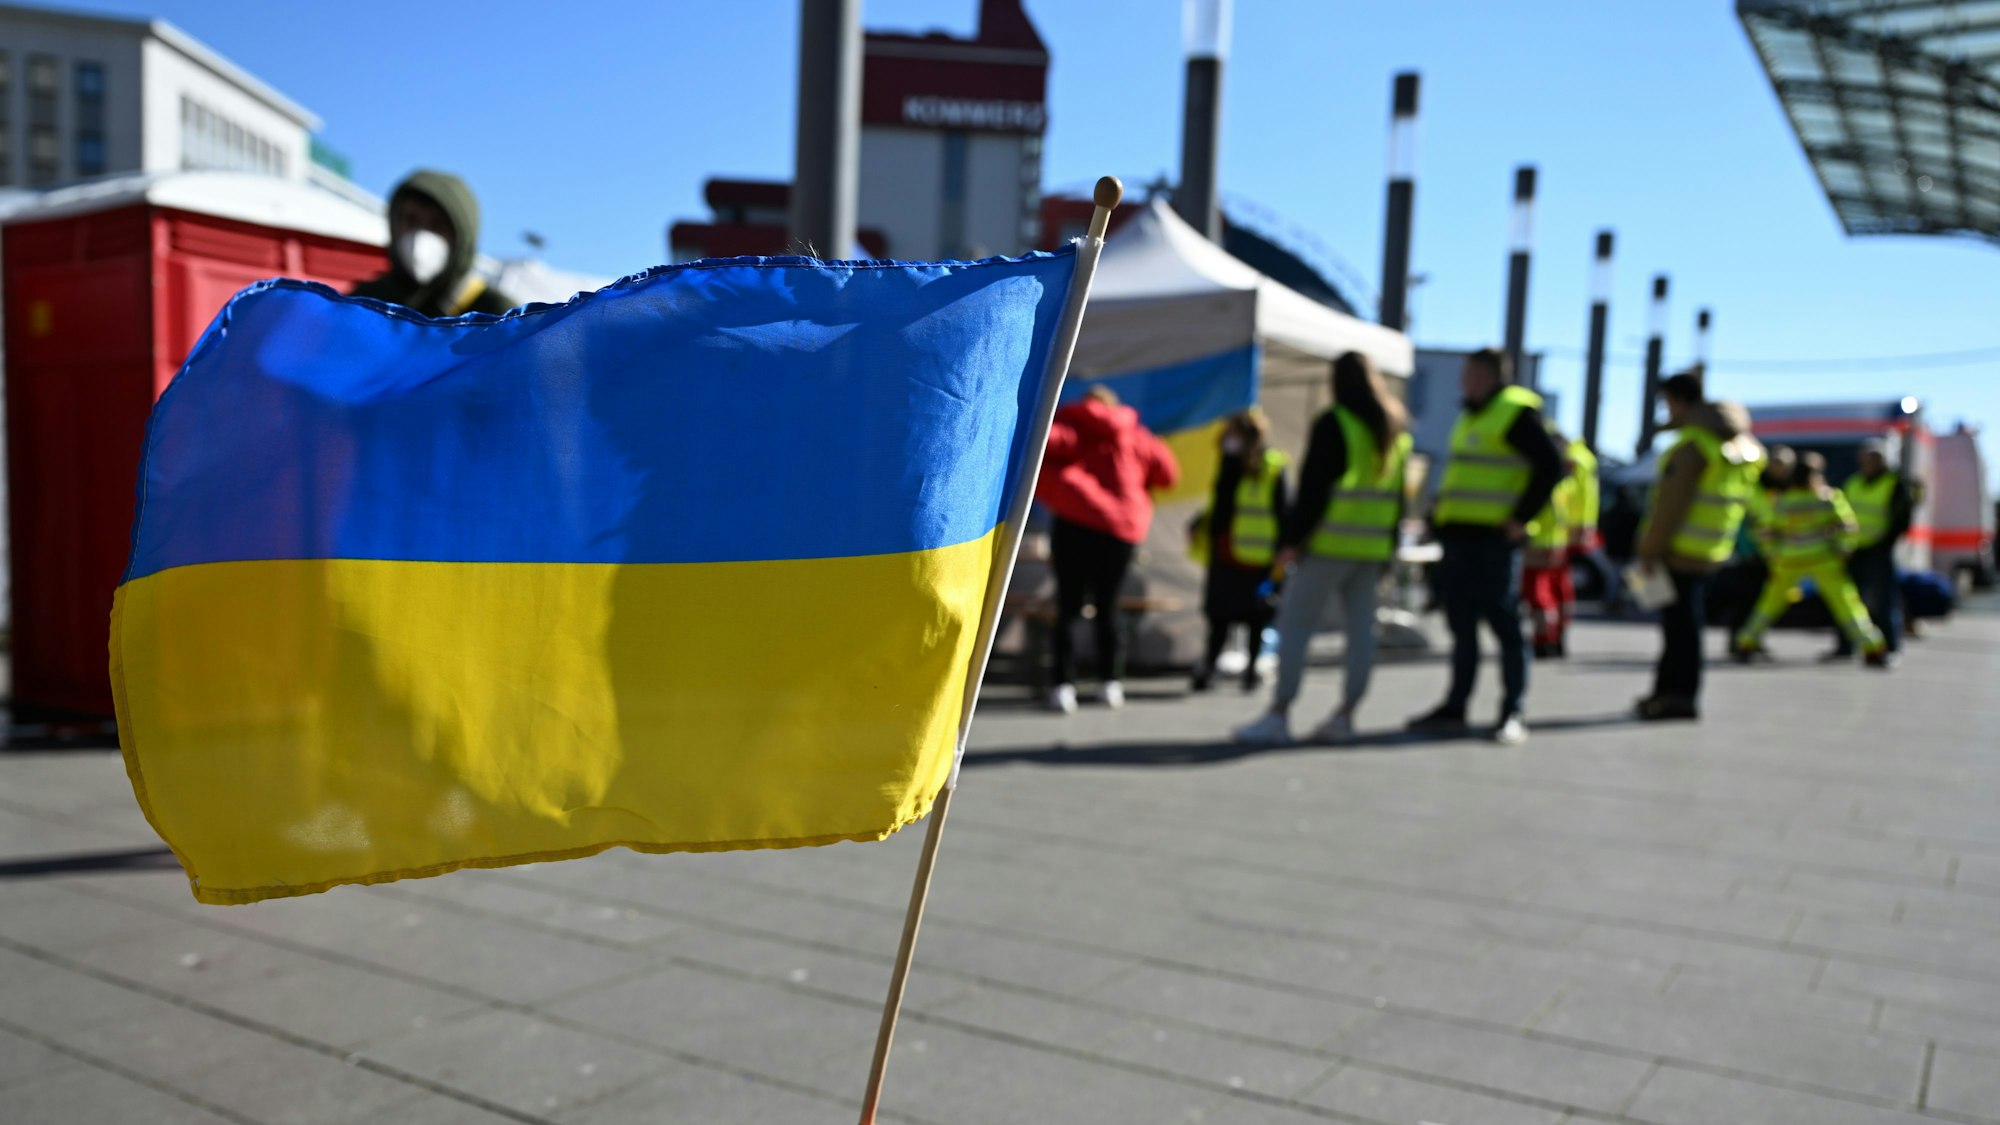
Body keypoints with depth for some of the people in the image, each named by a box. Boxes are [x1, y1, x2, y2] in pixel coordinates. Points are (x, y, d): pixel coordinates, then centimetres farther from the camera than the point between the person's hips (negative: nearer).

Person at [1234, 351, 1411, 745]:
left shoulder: (1334, 424, -9)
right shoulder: (1398, 431, 14)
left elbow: (1312, 488, -14)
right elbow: (1399, 497, 16)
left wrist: (1291, 538, -12)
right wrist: (1389, 550, 20)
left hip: (1329, 545, -7)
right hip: (1373, 548, 7)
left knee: (1294, 625, -4)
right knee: (1361, 628, 8)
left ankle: (1278, 715, -5)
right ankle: (1345, 716, 12)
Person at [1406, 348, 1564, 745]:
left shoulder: (1517, 412, -8)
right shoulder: (1471, 416, 20)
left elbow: (1550, 465, -15)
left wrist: (1521, 518, -16)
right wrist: (1439, 514, 16)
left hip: (1492, 539, -9)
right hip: (1457, 535, 9)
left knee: (1504, 624, -3)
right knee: (1462, 627, 11)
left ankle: (1513, 714, 4)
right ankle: (1453, 709, 17)